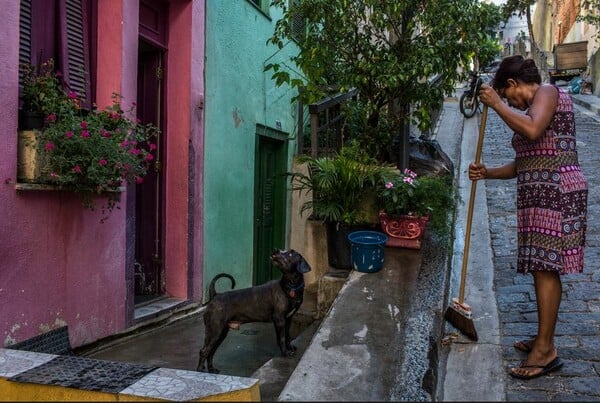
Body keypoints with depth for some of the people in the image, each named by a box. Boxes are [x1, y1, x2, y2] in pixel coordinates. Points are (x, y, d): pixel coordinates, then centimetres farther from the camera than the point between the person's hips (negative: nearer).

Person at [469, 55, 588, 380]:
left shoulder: (547, 92, -4)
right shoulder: (532, 109, 22)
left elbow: (532, 130, -26)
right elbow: (524, 164, 21)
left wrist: (496, 104, -15)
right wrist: (488, 173, 10)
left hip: (556, 195, -10)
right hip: (541, 197, 10)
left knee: (546, 267, -9)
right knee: (543, 267, 11)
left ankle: (545, 350, -4)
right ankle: (544, 339, 21)